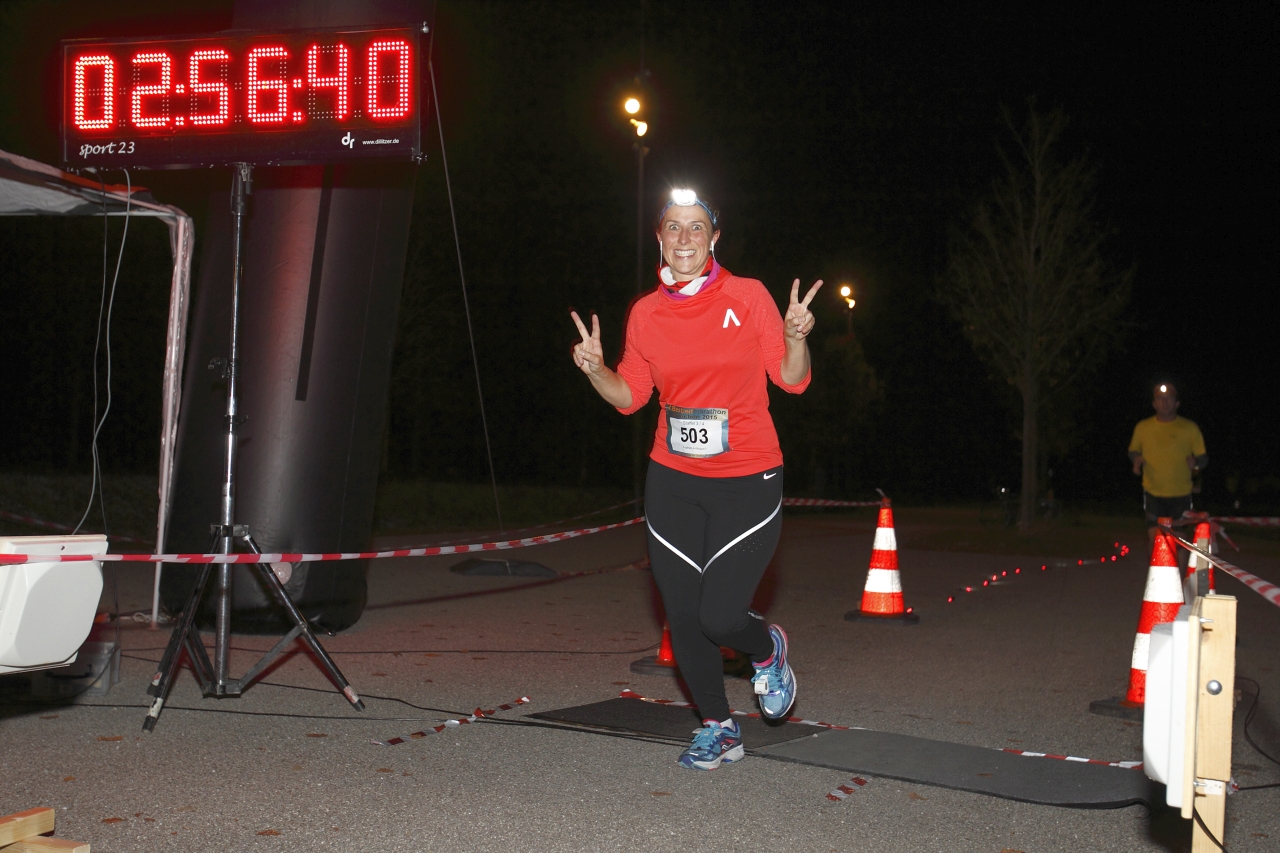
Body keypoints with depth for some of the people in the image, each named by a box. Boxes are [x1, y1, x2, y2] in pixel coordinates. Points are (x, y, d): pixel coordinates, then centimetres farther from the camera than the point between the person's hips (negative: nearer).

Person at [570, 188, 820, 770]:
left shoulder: (747, 297, -4)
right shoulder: (645, 313, 5)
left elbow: (791, 379, -1)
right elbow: (630, 396, 13)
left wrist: (796, 338, -20)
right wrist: (595, 369, -5)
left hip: (747, 483, -3)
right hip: (673, 483, 4)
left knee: (719, 617, -11)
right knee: (683, 618, 5)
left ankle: (767, 648, 26)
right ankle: (719, 729, 26)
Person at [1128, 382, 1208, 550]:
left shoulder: (1189, 428, 1)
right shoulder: (1143, 427, 3)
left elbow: (1203, 457, 4)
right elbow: (1133, 451, 16)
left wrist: (1196, 464, -19)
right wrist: (1136, 459, -7)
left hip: (1181, 494, 0)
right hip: (1153, 493, 0)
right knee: (1154, 536, -7)